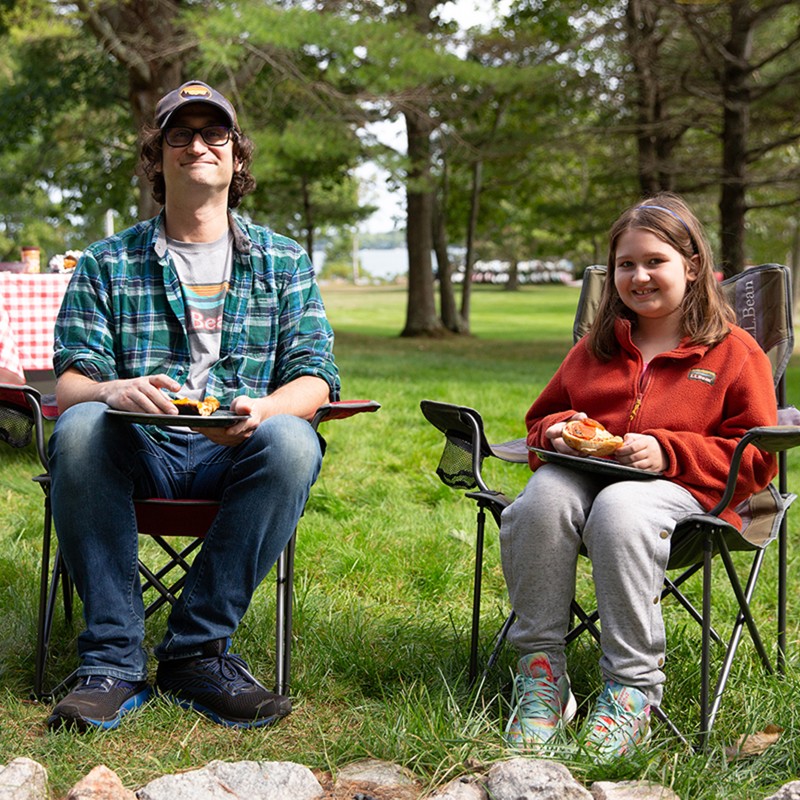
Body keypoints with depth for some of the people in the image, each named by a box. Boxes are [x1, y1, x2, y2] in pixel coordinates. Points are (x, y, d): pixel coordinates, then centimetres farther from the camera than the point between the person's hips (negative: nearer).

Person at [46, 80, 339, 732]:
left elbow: (315, 378, 4)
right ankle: (113, 659, -25)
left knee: (294, 441, -33)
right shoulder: (108, 263, 12)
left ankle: (196, 651, -23)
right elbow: (70, 382, 3)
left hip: (238, 453, 0)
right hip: (140, 452, 0)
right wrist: (115, 391, -24)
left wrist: (262, 409, -21)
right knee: (80, 427, -32)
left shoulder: (284, 262, 14)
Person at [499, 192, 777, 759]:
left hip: (678, 488, -4)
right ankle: (541, 667, -26)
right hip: (586, 474, 4)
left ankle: (633, 688, -30)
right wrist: (558, 432, 3)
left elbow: (757, 460, 2)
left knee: (619, 510, -39)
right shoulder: (597, 347, 21)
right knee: (542, 498, -32)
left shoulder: (735, 353, 8)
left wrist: (667, 453, -12)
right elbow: (541, 418, 30)